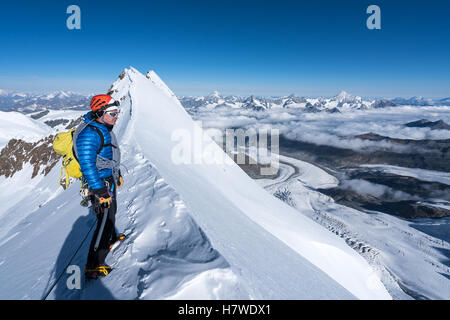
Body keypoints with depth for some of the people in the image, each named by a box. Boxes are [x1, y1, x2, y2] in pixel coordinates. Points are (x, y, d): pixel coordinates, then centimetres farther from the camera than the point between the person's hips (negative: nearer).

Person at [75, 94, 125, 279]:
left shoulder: (104, 129, 7)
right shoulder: (89, 134, -26)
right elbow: (87, 165, -29)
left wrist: (118, 174, 26)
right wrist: (100, 192, -28)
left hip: (109, 181, 10)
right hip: (100, 184, -10)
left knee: (111, 212, 27)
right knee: (105, 220, -5)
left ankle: (111, 239, 53)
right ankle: (93, 267, 6)